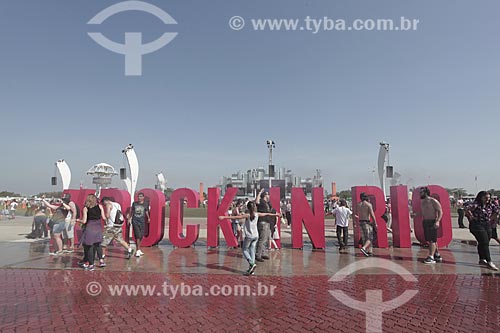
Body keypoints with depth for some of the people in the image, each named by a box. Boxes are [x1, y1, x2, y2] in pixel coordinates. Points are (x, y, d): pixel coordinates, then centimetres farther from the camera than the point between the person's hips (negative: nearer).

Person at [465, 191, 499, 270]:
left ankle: (482, 260, 24)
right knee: (485, 243, -9)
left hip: (487, 225, 7)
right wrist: (471, 217, -19)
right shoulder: (476, 205, -17)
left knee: (482, 244, 14)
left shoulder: (490, 205, 6)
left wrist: (491, 219, 13)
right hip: (477, 225, -7)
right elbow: (467, 209, -30)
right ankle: (489, 262, -6)